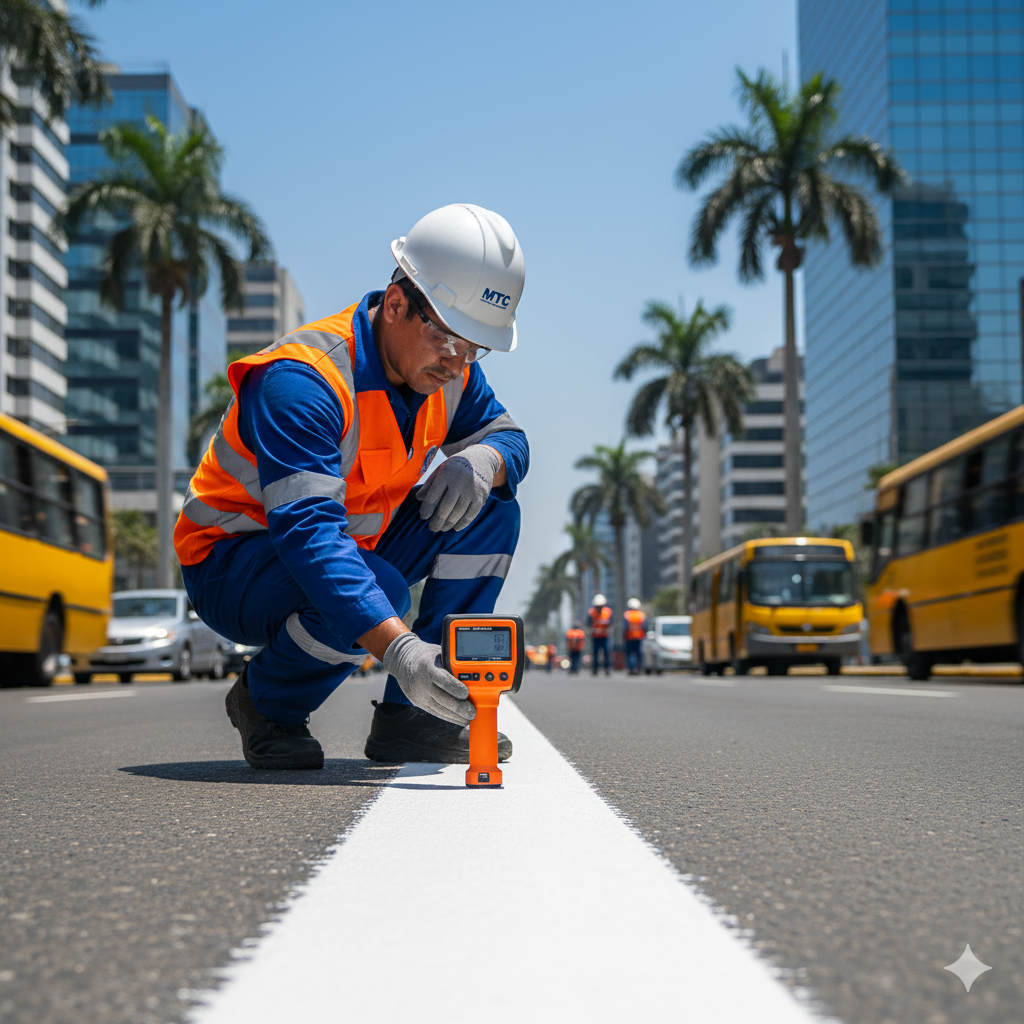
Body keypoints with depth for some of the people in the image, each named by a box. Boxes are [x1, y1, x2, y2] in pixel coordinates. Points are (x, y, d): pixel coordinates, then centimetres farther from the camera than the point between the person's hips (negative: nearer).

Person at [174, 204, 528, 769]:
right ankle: (265, 703, -5)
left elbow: (506, 433, 7)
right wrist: (397, 648, -54)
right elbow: (308, 531, -42)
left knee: (491, 510, -6)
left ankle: (412, 717, -3)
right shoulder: (302, 378, -32)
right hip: (231, 565, -8)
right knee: (376, 591, -36)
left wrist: (485, 458, -21)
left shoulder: (446, 364, -7)